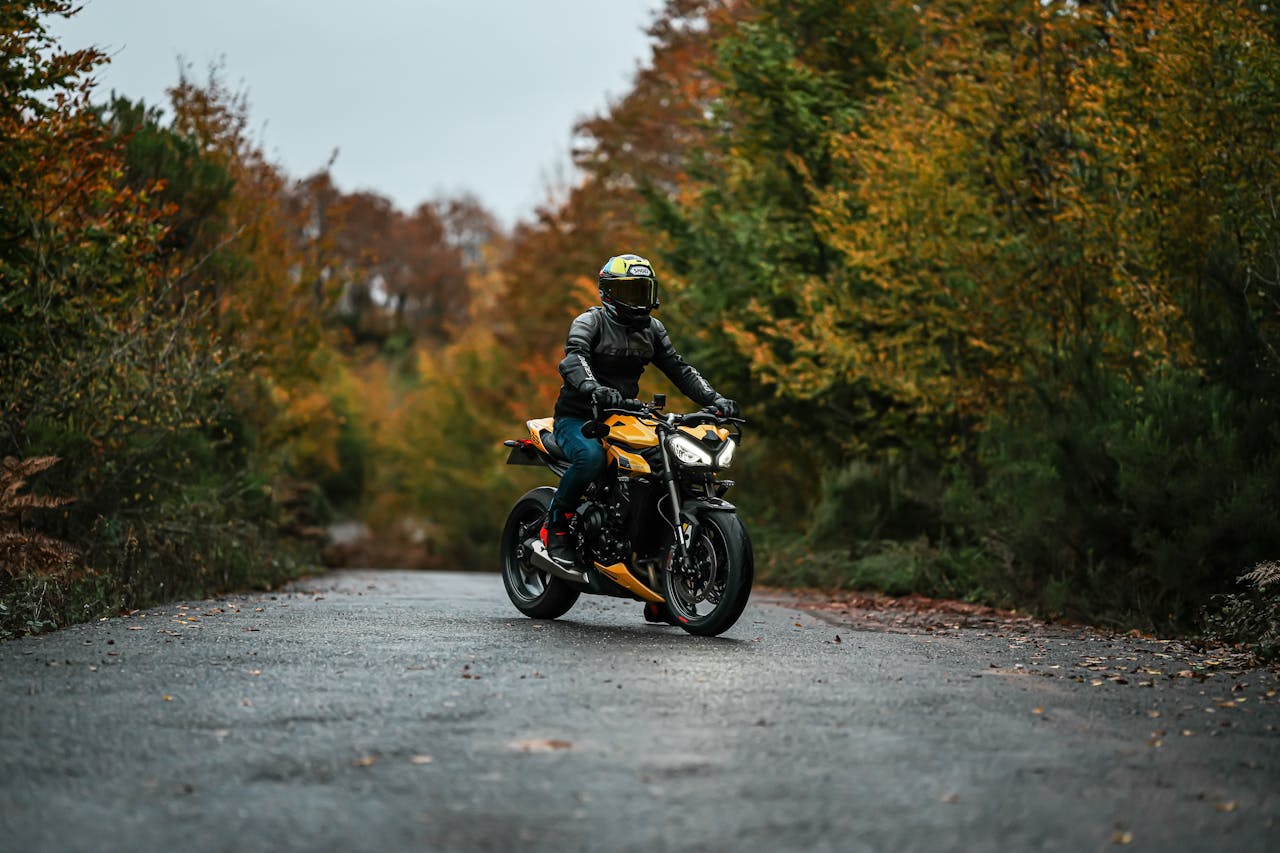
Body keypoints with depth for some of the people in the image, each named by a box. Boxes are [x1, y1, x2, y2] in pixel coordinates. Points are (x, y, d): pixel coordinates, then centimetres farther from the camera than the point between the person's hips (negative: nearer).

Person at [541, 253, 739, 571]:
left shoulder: (652, 329, 12)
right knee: (592, 456, -38)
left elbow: (679, 369, 9)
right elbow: (573, 359, -28)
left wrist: (715, 399, -9)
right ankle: (555, 525, -17)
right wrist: (593, 389, -51)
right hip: (576, 419, -6)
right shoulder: (591, 321, -9)